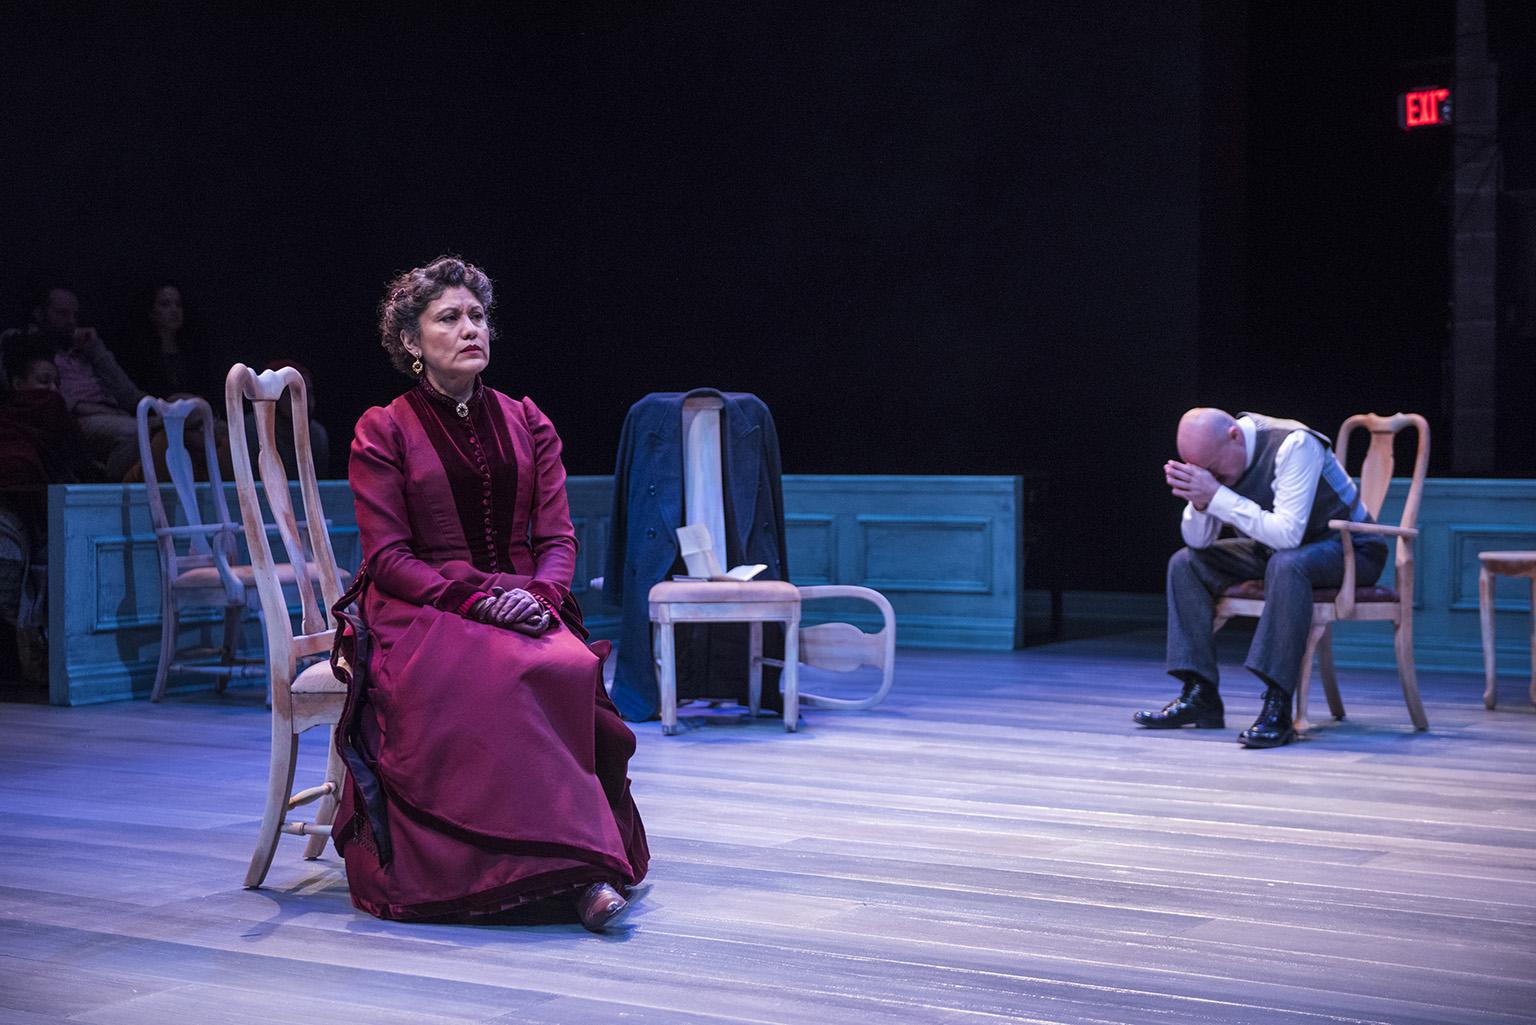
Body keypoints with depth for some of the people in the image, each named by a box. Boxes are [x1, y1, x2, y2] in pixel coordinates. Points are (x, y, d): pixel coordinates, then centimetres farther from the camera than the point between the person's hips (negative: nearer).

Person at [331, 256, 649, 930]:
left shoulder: (527, 424, 16)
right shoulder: (383, 431, 4)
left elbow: (557, 538, 10)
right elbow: (387, 555, -3)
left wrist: (539, 594, -13)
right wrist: (476, 596, -18)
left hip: (525, 607, 4)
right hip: (423, 614, -3)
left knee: (576, 670, -33)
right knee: (509, 678, -37)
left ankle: (578, 869, -29)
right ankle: (570, 866, -37)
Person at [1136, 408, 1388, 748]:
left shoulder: (1293, 445, -28)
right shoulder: (1216, 455, -6)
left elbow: (1287, 534, -36)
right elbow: (1197, 541, -3)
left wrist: (1217, 496, -37)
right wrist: (1198, 501, -24)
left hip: (1347, 549, -8)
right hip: (1275, 550, 8)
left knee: (1286, 564, -39)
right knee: (1186, 563, -4)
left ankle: (1277, 707, -39)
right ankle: (1200, 695, -8)